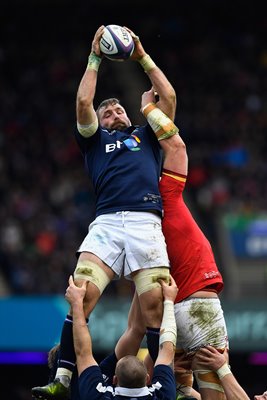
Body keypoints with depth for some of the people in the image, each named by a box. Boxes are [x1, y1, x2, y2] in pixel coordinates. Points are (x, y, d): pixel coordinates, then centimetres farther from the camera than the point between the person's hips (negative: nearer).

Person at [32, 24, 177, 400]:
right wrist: (95, 59, 18)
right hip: (106, 223, 0)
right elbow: (83, 102, 13)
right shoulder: (96, 140, 27)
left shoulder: (146, 135, 30)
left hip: (147, 224, 0)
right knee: (80, 297, -16)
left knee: (155, 307, -10)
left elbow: (169, 97, 21)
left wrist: (143, 58, 24)